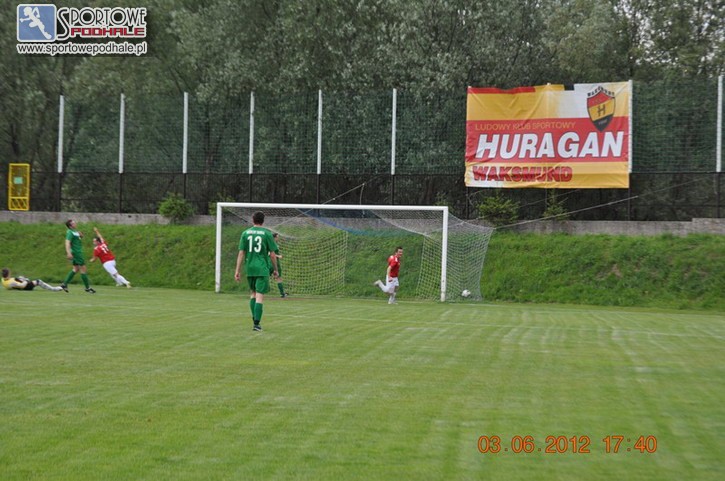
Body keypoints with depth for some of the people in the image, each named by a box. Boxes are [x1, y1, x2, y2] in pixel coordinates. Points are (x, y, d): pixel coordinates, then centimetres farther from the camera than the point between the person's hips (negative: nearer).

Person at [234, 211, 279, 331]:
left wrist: (238, 270, 5)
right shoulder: (267, 233, -1)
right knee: (260, 295, -3)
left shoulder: (245, 233, 5)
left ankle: (255, 319, 17)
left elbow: (241, 253, 2)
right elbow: (272, 254, -1)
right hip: (263, 268, -3)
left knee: (253, 293, 19)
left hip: (250, 268, 3)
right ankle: (256, 324, -8)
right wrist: (275, 269, 10)